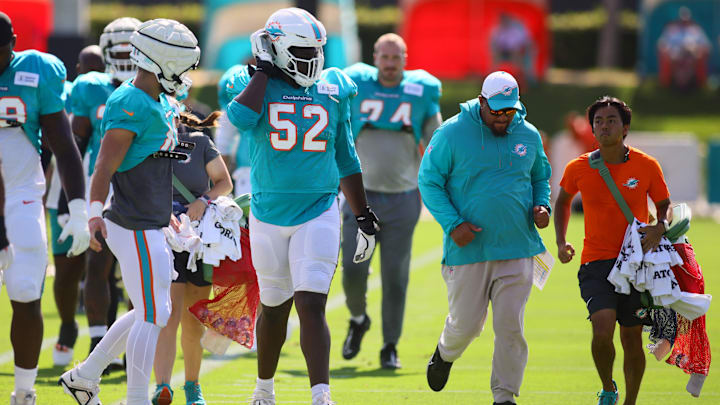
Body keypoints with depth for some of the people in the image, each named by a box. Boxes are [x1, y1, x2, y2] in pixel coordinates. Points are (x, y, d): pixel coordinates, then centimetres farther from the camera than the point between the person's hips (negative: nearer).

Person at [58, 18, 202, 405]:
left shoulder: (159, 104, 14)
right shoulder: (130, 105, -17)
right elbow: (105, 166, -22)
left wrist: (164, 213, 30)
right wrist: (96, 213, -30)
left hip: (147, 225, 10)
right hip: (135, 228, -10)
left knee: (149, 313, 17)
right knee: (153, 315, -6)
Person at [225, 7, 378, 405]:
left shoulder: (332, 92, 6)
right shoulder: (255, 86, -1)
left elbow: (346, 161, 14)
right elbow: (241, 118, -26)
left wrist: (364, 218, 13)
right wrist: (263, 71, -14)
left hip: (318, 215, 0)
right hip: (269, 215, 0)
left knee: (311, 306, -12)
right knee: (274, 308, 13)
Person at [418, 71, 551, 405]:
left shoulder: (529, 136, 6)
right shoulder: (452, 133, -6)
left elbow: (540, 177, 23)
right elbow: (428, 181, -2)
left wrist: (542, 206, 2)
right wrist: (453, 224, -13)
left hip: (517, 249, 2)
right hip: (468, 249, -2)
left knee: (510, 325, -3)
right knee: (466, 323, 5)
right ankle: (445, 353, 39)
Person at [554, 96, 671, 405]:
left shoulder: (647, 166, -2)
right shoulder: (579, 168, 0)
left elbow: (665, 205, 11)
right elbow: (562, 201, 20)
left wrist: (660, 228, -11)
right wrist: (561, 242, 8)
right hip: (596, 263, -1)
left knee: (632, 339, 5)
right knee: (603, 329, -21)